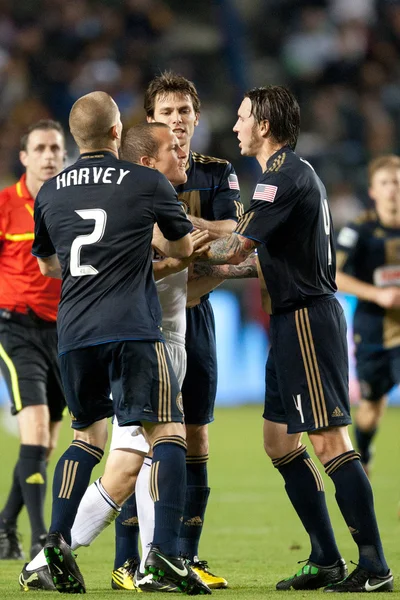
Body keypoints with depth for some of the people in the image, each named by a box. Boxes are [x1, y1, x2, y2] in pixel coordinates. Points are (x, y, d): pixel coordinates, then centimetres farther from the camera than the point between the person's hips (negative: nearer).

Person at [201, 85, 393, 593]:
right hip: (293, 319, 11)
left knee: (329, 441, -12)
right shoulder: (295, 171, 17)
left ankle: (374, 565, -12)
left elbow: (236, 249, -19)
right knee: (279, 442, 12)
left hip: (308, 318, -11)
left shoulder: (282, 175, -15)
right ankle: (326, 561, 14)